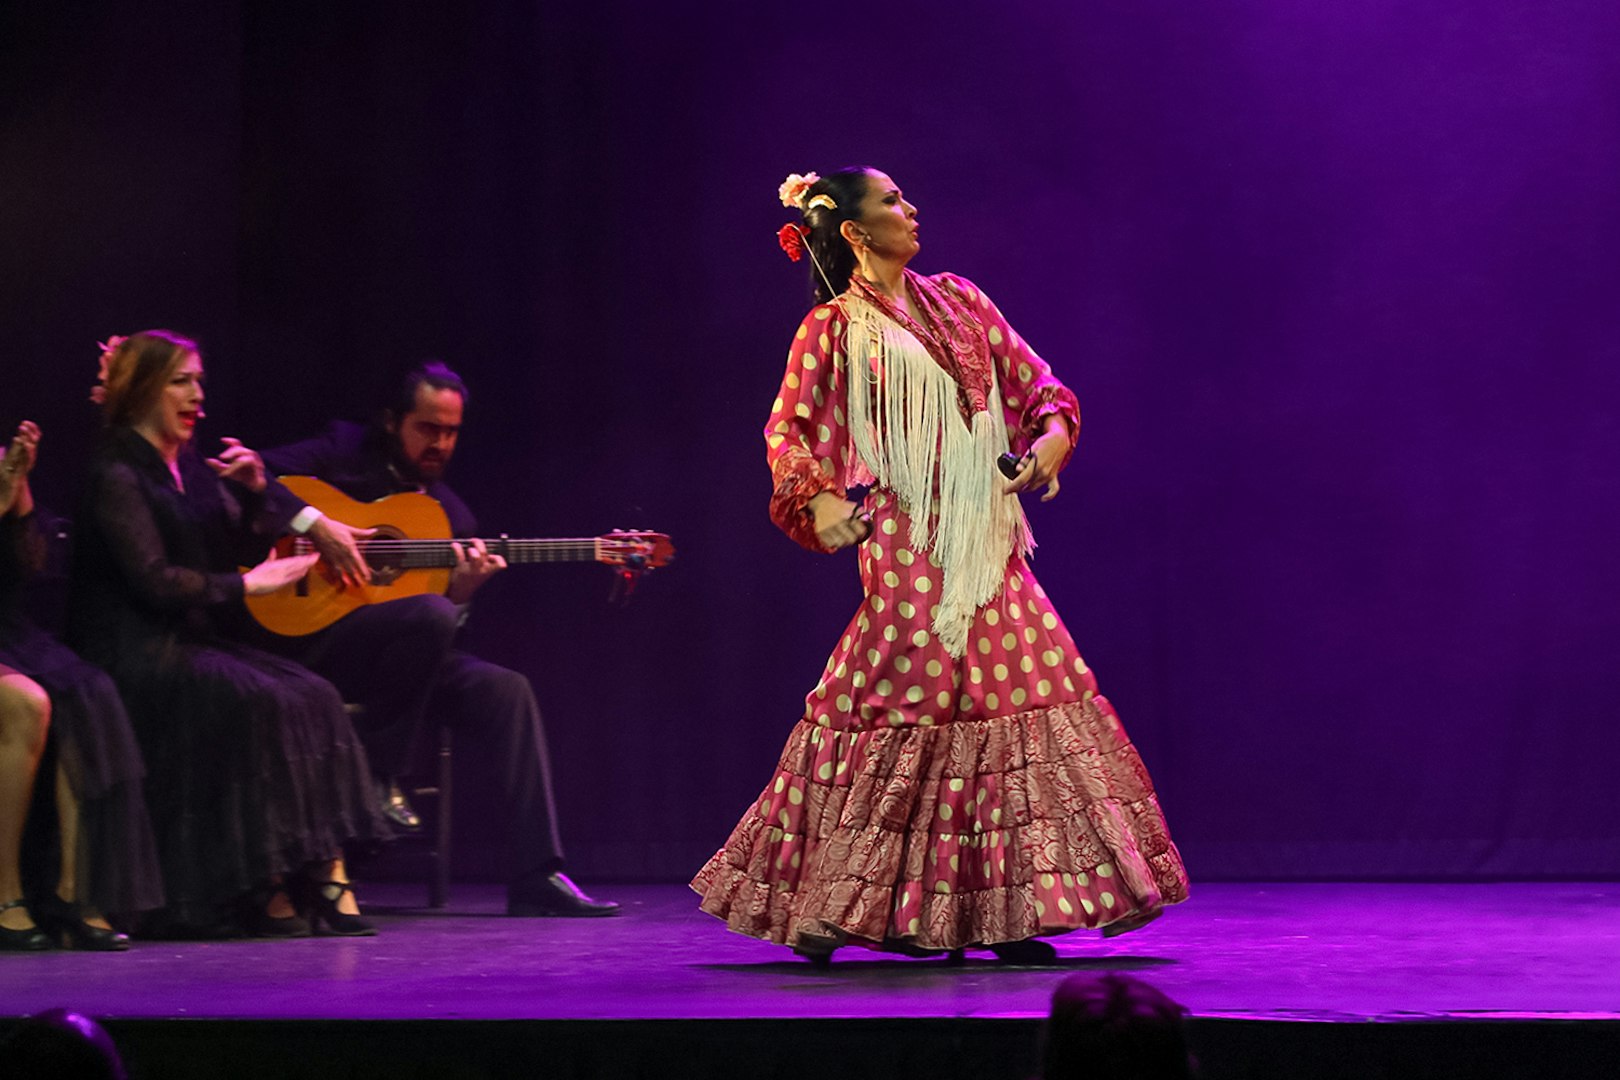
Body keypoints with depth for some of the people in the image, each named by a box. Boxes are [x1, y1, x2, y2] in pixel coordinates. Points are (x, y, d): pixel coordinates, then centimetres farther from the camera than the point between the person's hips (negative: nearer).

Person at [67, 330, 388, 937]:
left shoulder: (191, 466, 18)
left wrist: (256, 488, 4)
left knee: (313, 696, -17)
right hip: (135, 653, -8)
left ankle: (326, 877, -27)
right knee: (259, 702, -30)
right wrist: (246, 583, -13)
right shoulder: (118, 476, -6)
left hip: (196, 640, 8)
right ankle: (262, 889, -25)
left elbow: (251, 545, 22)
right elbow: (152, 580, -17)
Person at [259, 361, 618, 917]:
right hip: (311, 640, -6)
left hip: (396, 655, 6)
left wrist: (463, 589, -12)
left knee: (506, 690, -16)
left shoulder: (452, 516, 16)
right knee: (430, 614, -33)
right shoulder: (343, 453, 3)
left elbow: (453, 616, 11)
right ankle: (377, 779, -18)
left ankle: (536, 876, -18)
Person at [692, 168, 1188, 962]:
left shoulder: (959, 302, 15)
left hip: (987, 542, 6)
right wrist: (818, 497, -22)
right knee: (899, 703, -7)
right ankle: (828, 905, 3)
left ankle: (998, 912, 5)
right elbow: (787, 429, -5)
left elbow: (1033, 383, 16)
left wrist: (1052, 435, -4)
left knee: (1016, 696, 1)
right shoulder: (833, 329, 1)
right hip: (909, 545, -5)